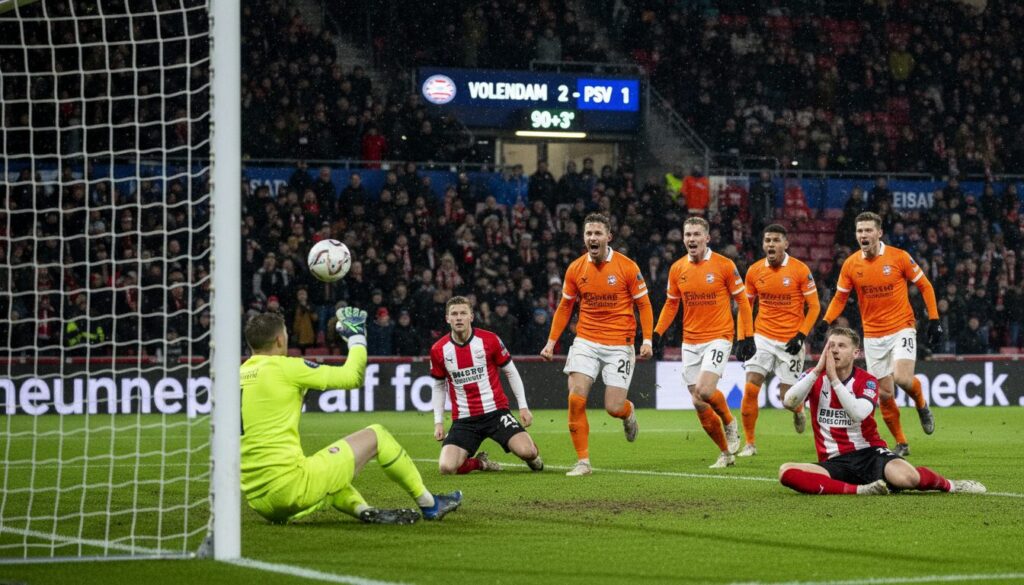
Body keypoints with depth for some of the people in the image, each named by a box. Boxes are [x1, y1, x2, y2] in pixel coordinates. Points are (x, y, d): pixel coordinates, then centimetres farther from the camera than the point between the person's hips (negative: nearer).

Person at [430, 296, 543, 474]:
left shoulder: (489, 340, -6)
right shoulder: (438, 350, -1)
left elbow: (511, 372, 5)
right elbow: (439, 386, 13)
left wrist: (523, 407, 1)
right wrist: (438, 422, 7)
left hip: (495, 411, -1)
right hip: (463, 419, 1)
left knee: (526, 452, -22)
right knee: (446, 468, -20)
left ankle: (533, 455, 19)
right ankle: (480, 463, 15)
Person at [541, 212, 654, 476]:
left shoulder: (627, 267, -7)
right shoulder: (575, 269, 2)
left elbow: (643, 304, 0)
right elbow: (564, 308, 13)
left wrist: (647, 340, -10)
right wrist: (551, 342, 6)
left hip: (619, 344, -2)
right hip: (586, 342, 2)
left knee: (614, 408, -6)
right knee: (576, 399, -13)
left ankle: (628, 413, 33)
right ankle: (583, 461, -2)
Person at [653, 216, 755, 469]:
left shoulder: (724, 265, -7)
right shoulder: (677, 269, 5)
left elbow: (741, 301, 0)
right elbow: (671, 304, 15)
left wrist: (747, 337, -5)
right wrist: (657, 333, 4)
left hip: (718, 338, -4)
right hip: (690, 341, 5)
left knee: (704, 390, -24)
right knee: (700, 405, 2)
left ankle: (729, 422, 6)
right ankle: (726, 453, 17)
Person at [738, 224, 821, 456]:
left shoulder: (800, 270, -9)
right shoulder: (754, 271, 1)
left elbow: (814, 306, -4)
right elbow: (747, 304, 14)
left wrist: (801, 335, -13)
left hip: (790, 341, -2)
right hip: (762, 338, 2)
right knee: (750, 389, -11)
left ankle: (799, 410, 37)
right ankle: (749, 443, 0)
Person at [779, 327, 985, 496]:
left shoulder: (867, 381, -2)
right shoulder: (814, 377, 4)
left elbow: (858, 414, -23)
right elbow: (789, 402, -16)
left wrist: (834, 378, -23)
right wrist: (818, 370, -19)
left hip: (870, 453, -1)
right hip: (834, 462, 1)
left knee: (907, 478, -31)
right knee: (786, 472, -30)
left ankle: (948, 484, 4)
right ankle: (858, 490, -31)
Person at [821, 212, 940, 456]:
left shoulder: (899, 257, -8)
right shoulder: (851, 264, -1)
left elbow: (925, 286, 1)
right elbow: (840, 298, 10)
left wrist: (934, 320, -5)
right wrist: (825, 323, -4)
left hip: (901, 328, -3)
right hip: (872, 334, 3)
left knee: (902, 378, -25)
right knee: (885, 394, 2)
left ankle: (921, 404, 9)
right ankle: (901, 443, 18)